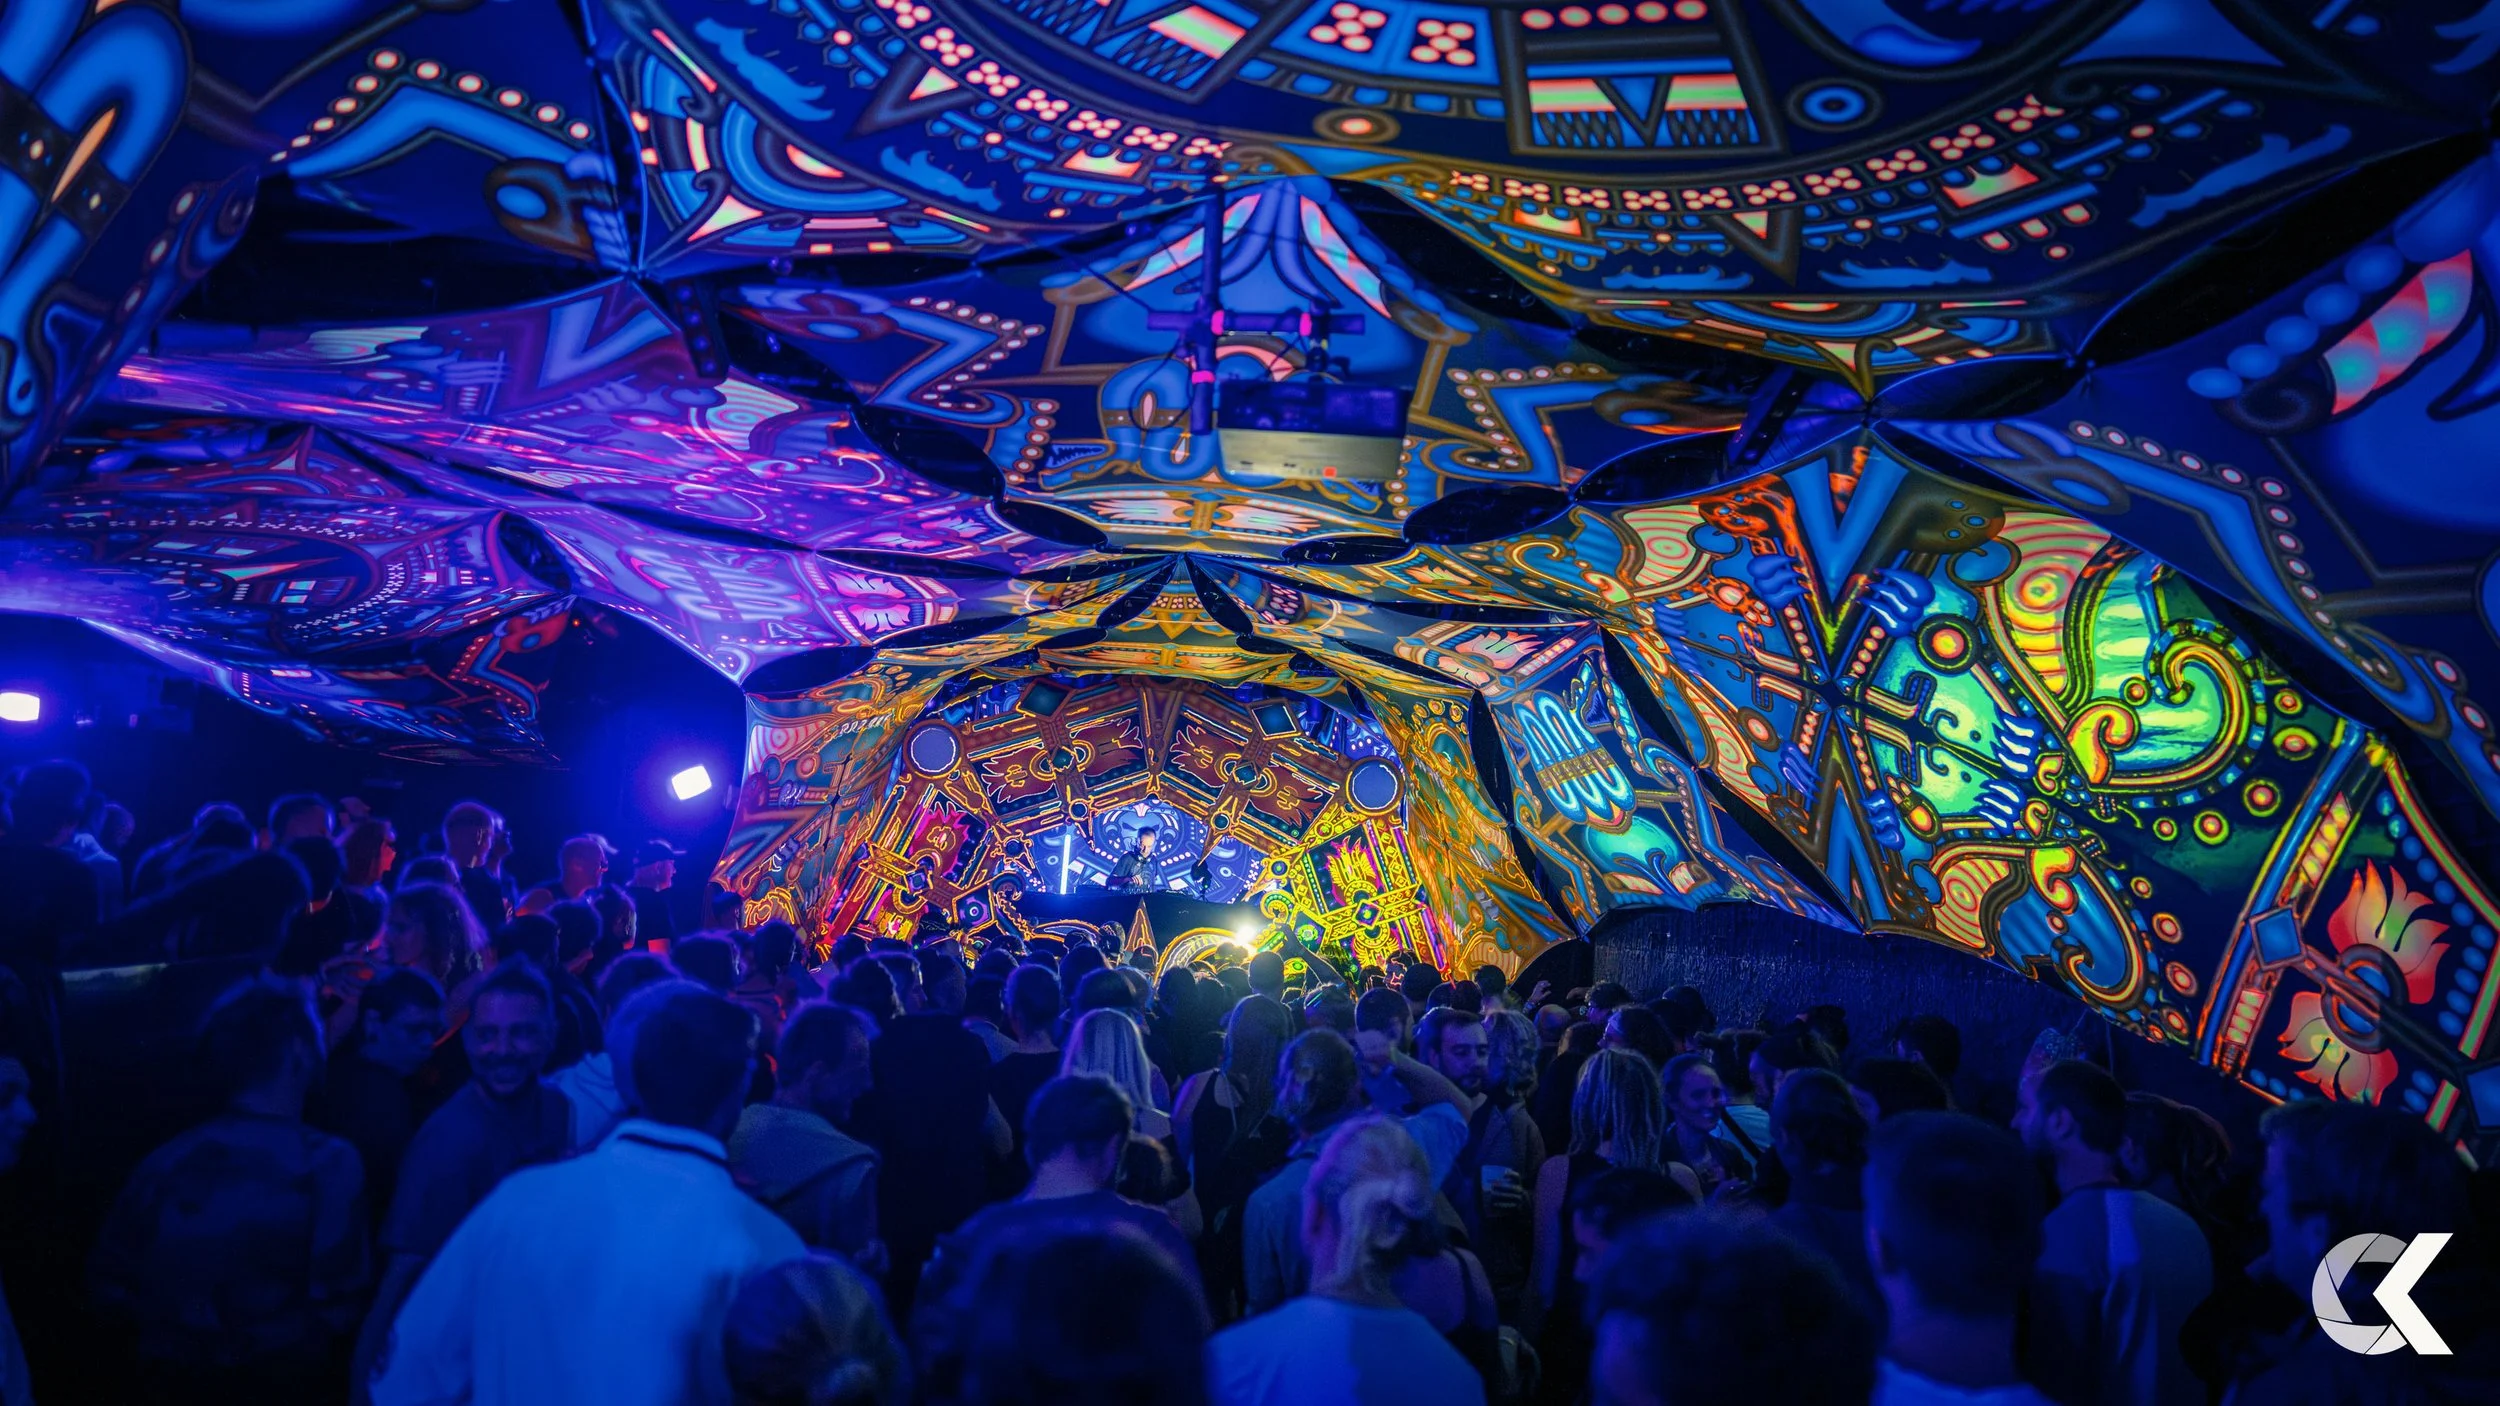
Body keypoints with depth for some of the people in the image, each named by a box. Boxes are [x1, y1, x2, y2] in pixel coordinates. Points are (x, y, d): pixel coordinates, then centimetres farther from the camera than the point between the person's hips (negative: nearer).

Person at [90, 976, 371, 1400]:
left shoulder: (166, 1161, -6)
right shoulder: (328, 1164, -20)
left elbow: (108, 1284, 3)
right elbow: (337, 1305, -20)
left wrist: (180, 1340, 14)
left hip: (172, 1385, 4)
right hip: (282, 1388, -4)